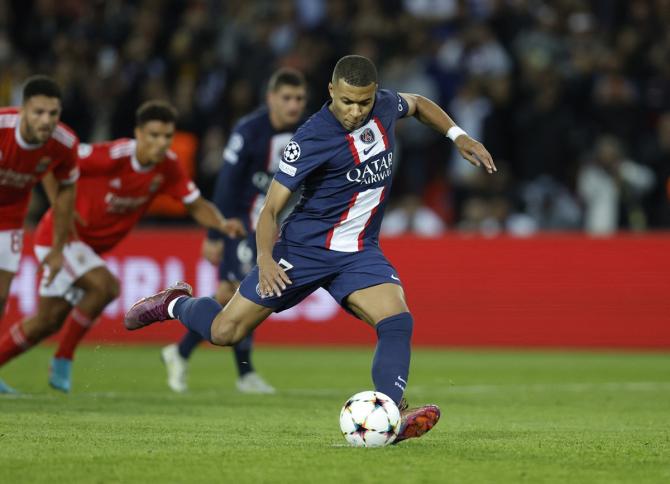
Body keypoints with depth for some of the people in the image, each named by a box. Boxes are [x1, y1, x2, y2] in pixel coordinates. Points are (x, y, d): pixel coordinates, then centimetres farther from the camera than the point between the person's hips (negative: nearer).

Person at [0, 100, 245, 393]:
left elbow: (196, 205, -3)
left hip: (90, 246, 7)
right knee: (105, 285, -27)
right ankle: (63, 359, -12)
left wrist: (222, 224, -22)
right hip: (60, 237, -7)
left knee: (47, 323, 11)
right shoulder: (113, 157, -28)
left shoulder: (168, 167, -8)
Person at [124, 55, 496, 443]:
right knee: (225, 331, 0)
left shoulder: (385, 106, -4)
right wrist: (265, 258, -31)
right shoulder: (311, 139, -21)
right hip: (304, 247, -4)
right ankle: (176, 305, 31)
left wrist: (458, 135, 12)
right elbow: (272, 208, -17)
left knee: (397, 321, -23)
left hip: (360, 252, 4)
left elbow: (418, 104, 23)